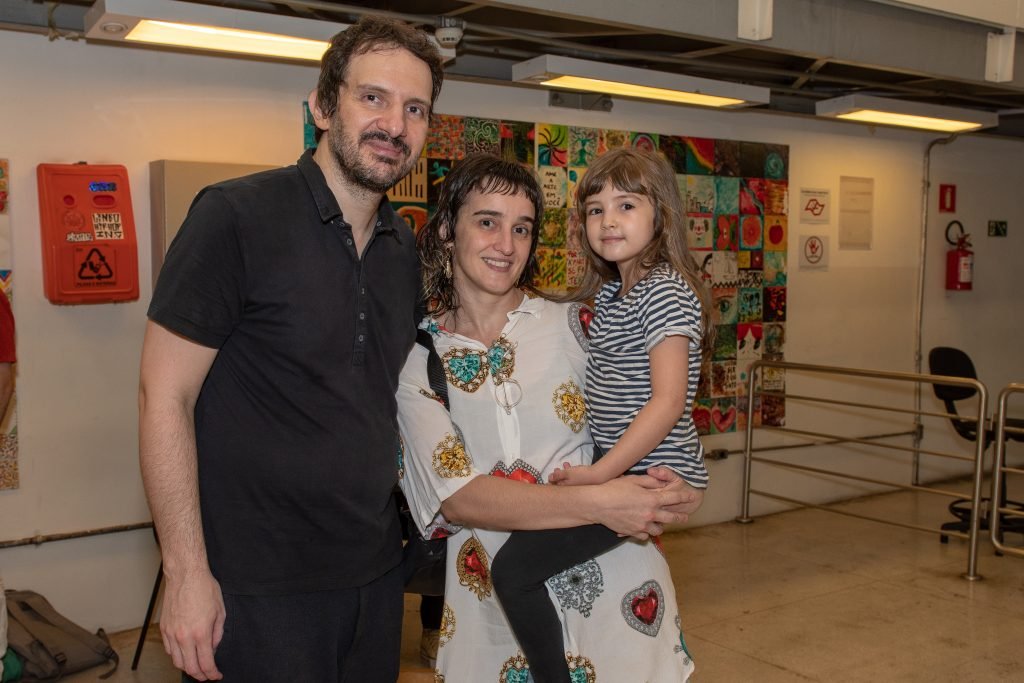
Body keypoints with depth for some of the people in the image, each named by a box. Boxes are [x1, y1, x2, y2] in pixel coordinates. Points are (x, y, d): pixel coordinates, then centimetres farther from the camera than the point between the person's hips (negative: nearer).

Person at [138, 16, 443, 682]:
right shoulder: (237, 216, -14)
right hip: (259, 583, -6)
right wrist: (187, 571, -16)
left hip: (375, 570, 7)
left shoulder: (404, 246, 7)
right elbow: (164, 398, -14)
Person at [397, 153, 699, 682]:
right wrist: (597, 503, -25)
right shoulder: (413, 360, -5)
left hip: (612, 591, 1)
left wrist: (659, 484, -15)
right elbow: (456, 496, -14)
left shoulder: (575, 325, -3)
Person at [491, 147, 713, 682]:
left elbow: (668, 402, -21)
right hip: (614, 465, 10)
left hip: (651, 474, -10)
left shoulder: (665, 292, -14)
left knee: (514, 569, -17)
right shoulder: (609, 293, 14)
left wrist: (601, 474, -22)